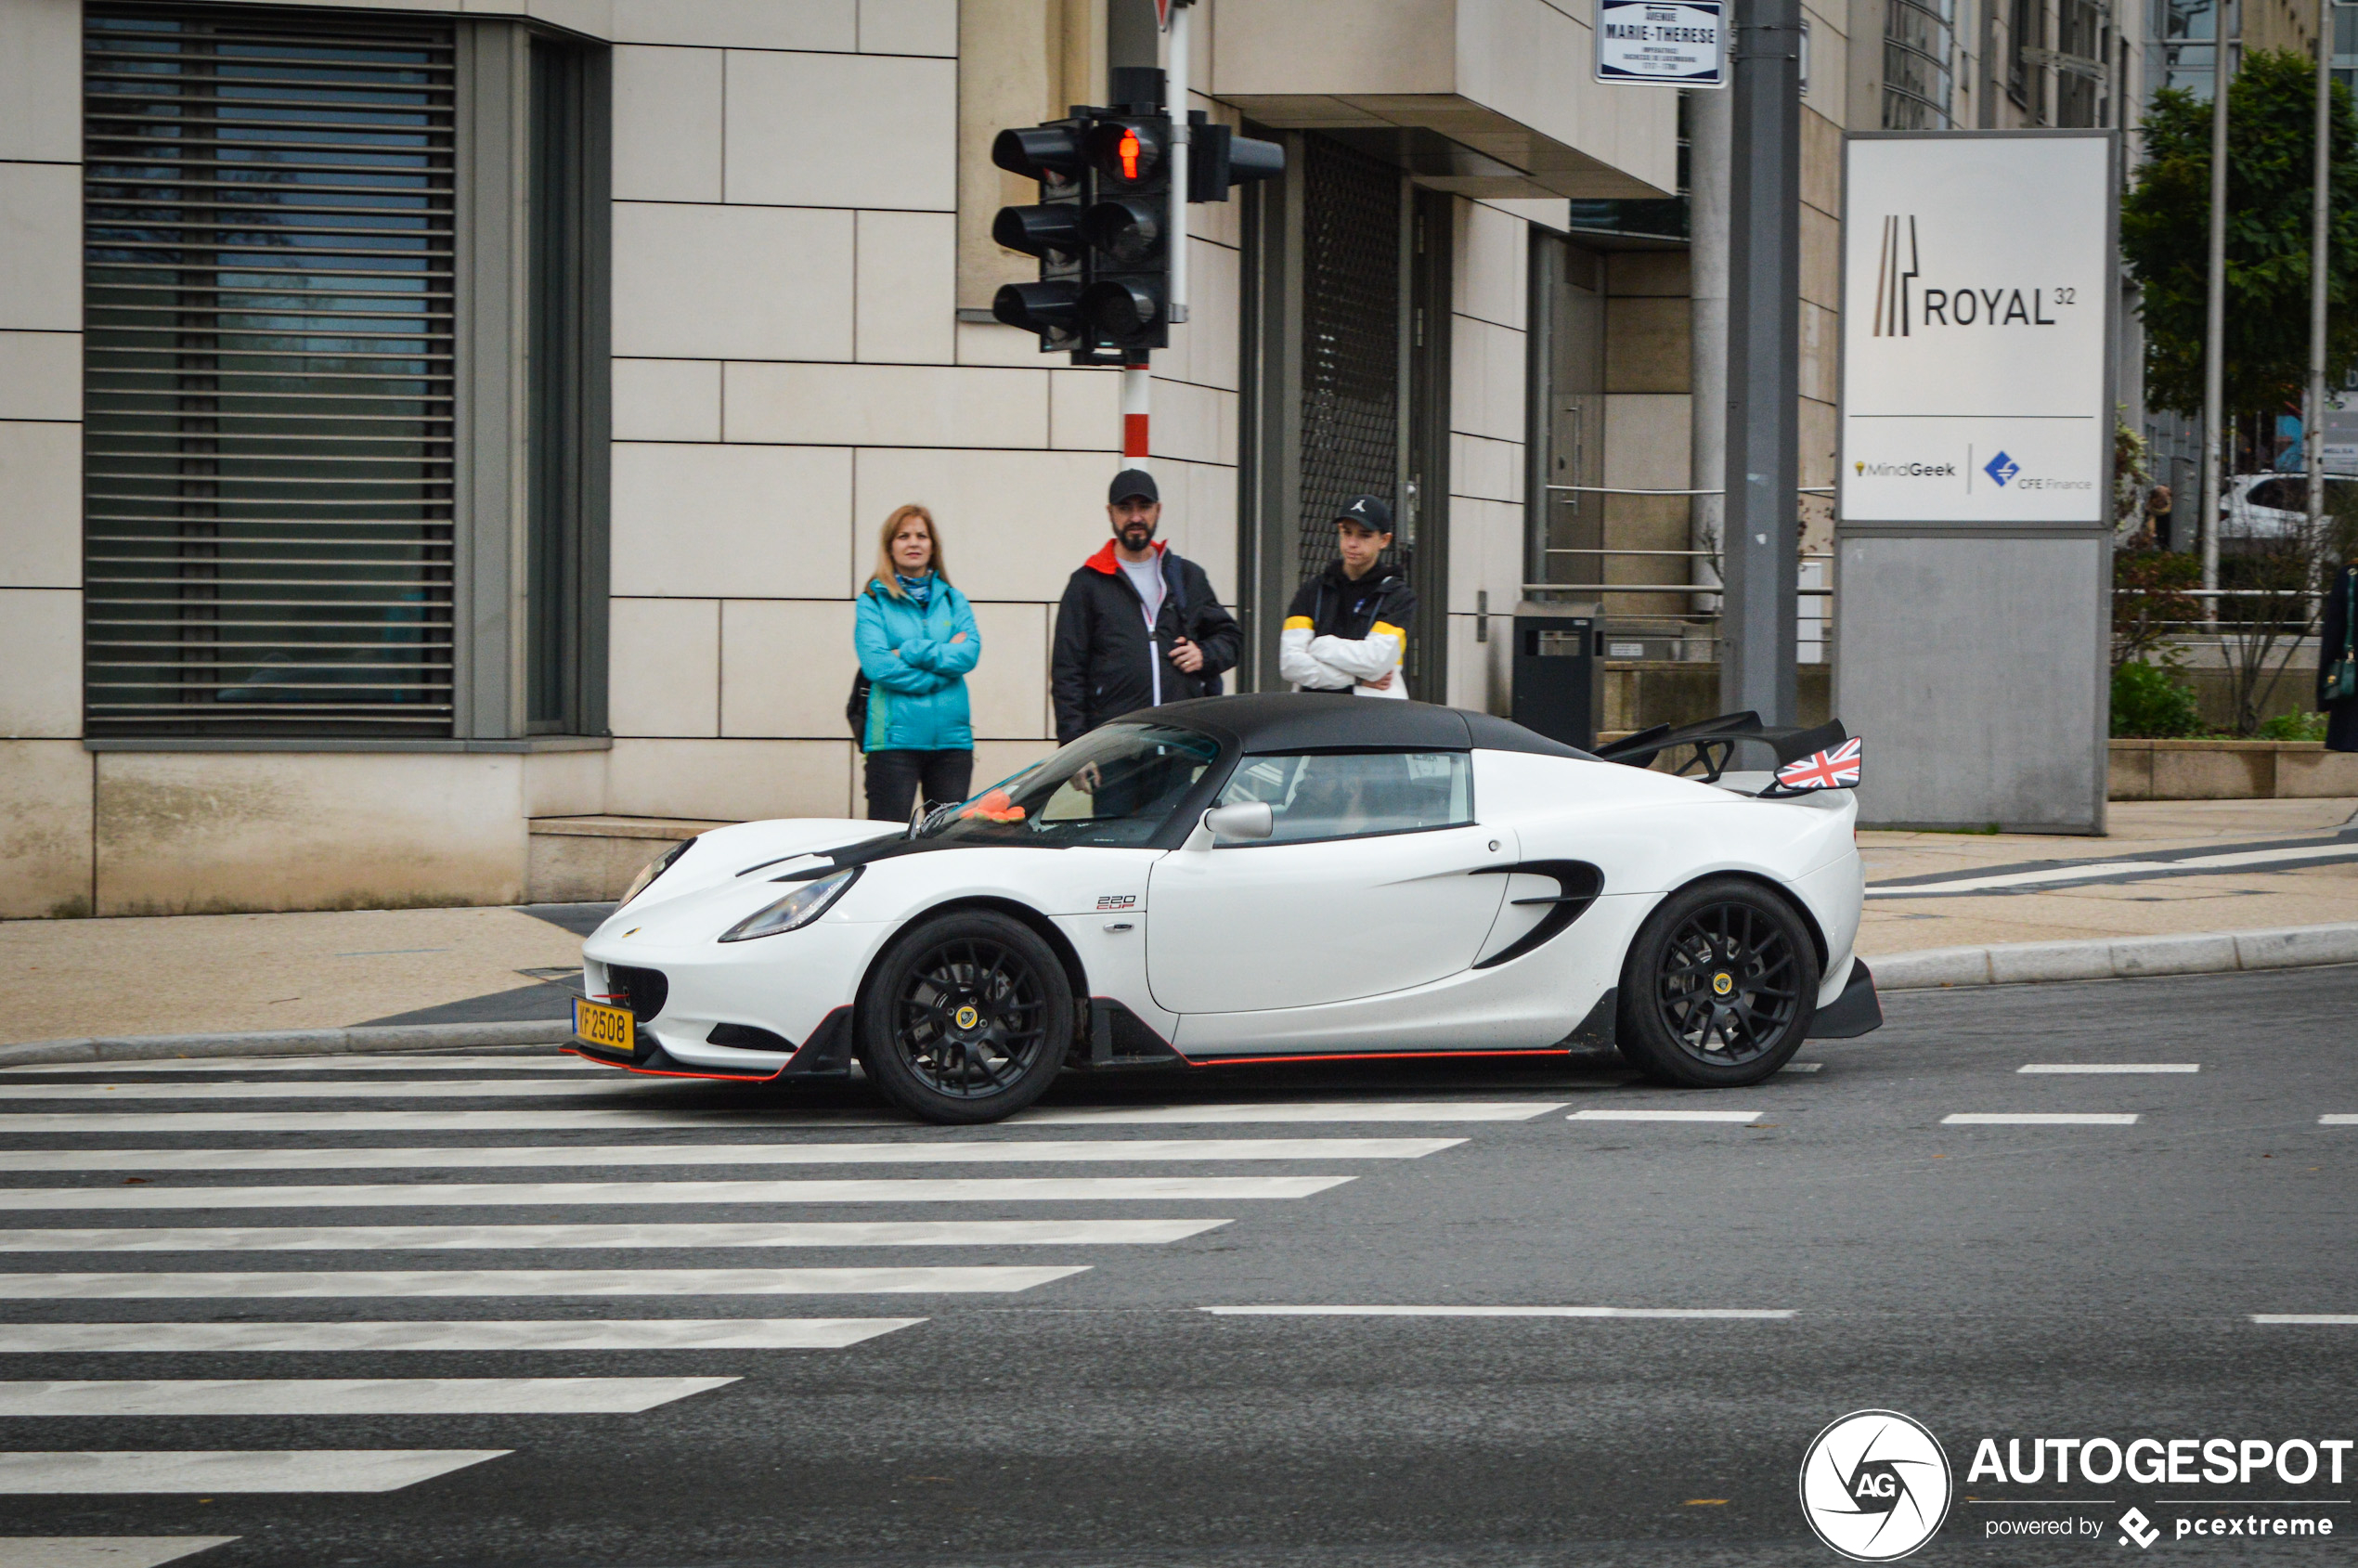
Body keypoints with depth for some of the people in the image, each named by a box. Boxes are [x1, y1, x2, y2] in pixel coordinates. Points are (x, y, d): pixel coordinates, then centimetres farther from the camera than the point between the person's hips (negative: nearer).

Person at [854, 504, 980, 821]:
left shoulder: (952, 599, 14)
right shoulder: (873, 602, 4)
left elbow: (970, 653, -2)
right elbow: (876, 665, -11)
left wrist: (910, 653, -11)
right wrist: (943, 657, -8)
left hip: (951, 738, 4)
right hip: (895, 738, -4)